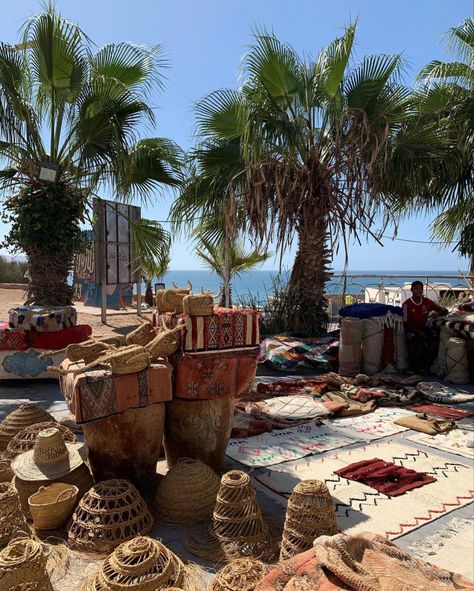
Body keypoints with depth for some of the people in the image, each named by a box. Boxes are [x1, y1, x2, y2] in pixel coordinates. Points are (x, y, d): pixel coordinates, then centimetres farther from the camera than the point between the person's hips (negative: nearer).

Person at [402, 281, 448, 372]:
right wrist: (418, 332, -22)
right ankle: (412, 367, -13)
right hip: (412, 328, -3)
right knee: (413, 340, -36)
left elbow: (445, 310, 1)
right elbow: (406, 323, -10)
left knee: (435, 338, -27)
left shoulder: (427, 301, -2)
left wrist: (438, 313, -23)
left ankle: (426, 365, -9)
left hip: (424, 327, 4)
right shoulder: (407, 304, -11)